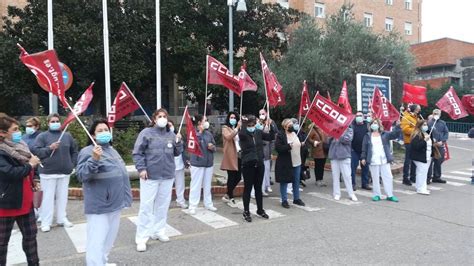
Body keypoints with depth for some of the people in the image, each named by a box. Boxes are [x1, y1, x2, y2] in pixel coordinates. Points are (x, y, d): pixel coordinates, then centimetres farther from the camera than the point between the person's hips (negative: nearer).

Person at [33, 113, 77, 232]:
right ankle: (46, 222, 9)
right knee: (48, 197, 0)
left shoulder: (67, 135, 10)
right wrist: (49, 148, -19)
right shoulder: (42, 136, 0)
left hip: (65, 172, 3)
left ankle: (62, 218, 22)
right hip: (48, 172, -3)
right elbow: (36, 151, -7)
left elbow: (74, 151, 17)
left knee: (63, 196, 10)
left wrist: (72, 164, 9)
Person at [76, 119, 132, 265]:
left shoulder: (112, 150, 14)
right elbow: (81, 175, -22)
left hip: (115, 204, 8)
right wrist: (94, 160, -35)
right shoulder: (87, 151, -11)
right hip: (99, 206, -8)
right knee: (97, 243, -5)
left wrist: (124, 197, 22)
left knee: (109, 240, 21)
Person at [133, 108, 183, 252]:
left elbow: (177, 153, 12)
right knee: (146, 206, -1)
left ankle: (158, 231, 30)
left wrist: (178, 142, -5)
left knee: (163, 205, 14)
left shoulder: (171, 134, 7)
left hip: (168, 176, 5)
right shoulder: (146, 133, -5)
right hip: (150, 176, -5)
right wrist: (141, 168, -16)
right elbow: (137, 152, -7)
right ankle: (141, 237, 8)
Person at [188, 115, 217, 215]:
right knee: (196, 185, 0)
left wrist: (212, 147, -10)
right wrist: (199, 132, -29)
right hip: (197, 163, -5)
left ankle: (208, 203, 28)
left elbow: (214, 146, 13)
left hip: (209, 163, 6)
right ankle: (192, 206, 9)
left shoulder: (208, 133, 6)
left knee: (208, 184, 15)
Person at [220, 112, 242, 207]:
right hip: (230, 156, -6)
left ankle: (227, 195, 24)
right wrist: (237, 128, -22)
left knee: (238, 177, 8)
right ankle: (230, 198, 14)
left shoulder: (238, 128, 18)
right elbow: (228, 137, -20)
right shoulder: (225, 128, 1)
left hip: (239, 155, 6)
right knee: (231, 177, 0)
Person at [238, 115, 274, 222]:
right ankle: (246, 212, 15)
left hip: (259, 164, 4)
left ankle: (260, 210, 28)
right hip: (248, 164, -4)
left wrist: (270, 126, -11)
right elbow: (242, 134, -32)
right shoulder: (243, 134, -9)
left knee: (258, 188, 15)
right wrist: (243, 122, -22)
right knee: (248, 188, 3)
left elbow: (271, 137, 1)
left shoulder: (259, 132, 5)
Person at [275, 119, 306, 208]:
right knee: (284, 182, 4)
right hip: (285, 163, -6)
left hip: (297, 162, 6)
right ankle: (284, 200, 15)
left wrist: (302, 145, 5)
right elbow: (277, 147, -20)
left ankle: (296, 198, 29)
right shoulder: (280, 135, -10)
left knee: (296, 181, 15)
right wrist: (288, 146, -26)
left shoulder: (296, 133, 10)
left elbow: (300, 145, 24)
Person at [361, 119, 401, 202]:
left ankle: (390, 195, 12)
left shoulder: (385, 134, 8)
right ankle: (377, 195, 14)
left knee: (388, 177, 3)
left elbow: (395, 134, -5)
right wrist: (363, 158, -1)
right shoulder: (367, 136, 6)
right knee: (375, 178, 5)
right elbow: (364, 148, 5)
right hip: (373, 161, -1)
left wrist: (397, 126, -17)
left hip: (384, 161, 1)